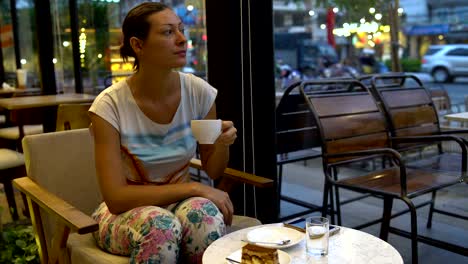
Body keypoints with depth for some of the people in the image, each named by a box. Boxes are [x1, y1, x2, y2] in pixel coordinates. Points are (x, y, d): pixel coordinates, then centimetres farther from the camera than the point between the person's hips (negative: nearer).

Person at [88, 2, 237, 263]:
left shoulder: (199, 91, -10)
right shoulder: (110, 105, -19)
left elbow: (213, 171, 2)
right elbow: (116, 198, -22)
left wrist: (222, 144, -21)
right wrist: (193, 188, -27)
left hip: (181, 202, 3)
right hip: (125, 212, -2)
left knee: (205, 214, -32)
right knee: (159, 226, -36)